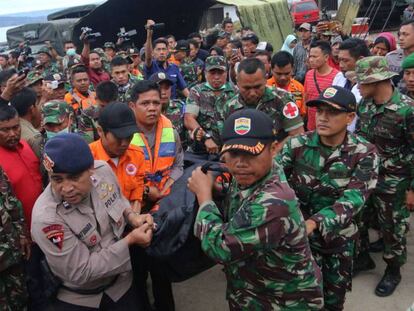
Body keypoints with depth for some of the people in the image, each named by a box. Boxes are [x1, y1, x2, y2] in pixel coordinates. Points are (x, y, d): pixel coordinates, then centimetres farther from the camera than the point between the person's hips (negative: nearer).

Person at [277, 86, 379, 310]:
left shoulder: (364, 153, -14)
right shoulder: (297, 145, -12)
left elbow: (354, 199, -24)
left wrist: (314, 222, -38)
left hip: (340, 236, 1)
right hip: (301, 232, 0)